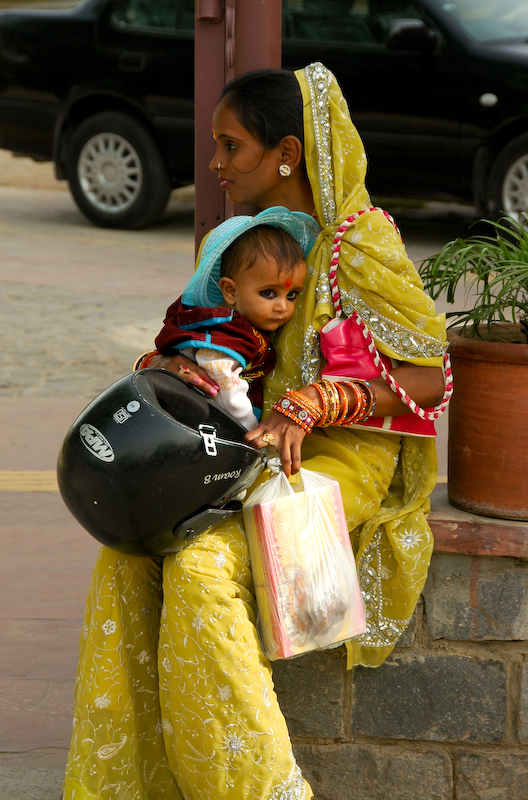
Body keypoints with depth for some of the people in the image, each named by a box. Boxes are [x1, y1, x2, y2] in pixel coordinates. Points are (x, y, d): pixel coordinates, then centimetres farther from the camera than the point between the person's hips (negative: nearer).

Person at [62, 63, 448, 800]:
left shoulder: (361, 244, -15)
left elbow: (432, 379, -16)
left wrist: (310, 405, -26)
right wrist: (166, 363, -9)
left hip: (346, 456, -7)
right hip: (268, 443, 7)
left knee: (201, 560, -28)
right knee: (129, 546, -14)